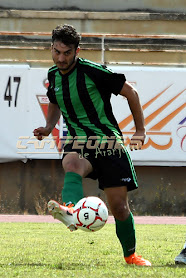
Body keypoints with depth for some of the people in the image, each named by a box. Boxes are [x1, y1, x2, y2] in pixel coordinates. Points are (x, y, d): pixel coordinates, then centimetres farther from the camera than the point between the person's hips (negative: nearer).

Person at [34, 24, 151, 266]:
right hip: (78, 142, 3)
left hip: (108, 141, -3)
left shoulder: (93, 72, -11)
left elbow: (130, 92, -2)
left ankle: (130, 254, 22)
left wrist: (140, 131, 3)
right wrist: (49, 127, 10)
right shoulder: (53, 75, 7)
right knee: (71, 166, -36)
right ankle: (70, 210, -66)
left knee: (119, 206, -2)